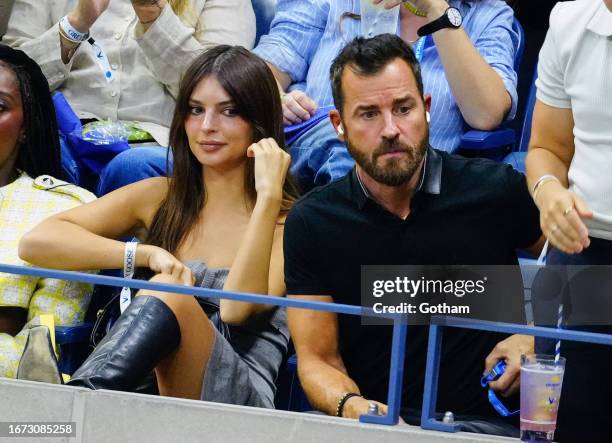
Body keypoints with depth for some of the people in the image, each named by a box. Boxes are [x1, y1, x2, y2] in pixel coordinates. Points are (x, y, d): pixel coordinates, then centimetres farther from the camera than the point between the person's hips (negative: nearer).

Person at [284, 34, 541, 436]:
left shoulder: (497, 191, -1)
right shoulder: (311, 222, 3)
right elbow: (317, 358, 3)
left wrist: (534, 338, -1)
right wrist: (350, 407, -19)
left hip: (485, 421, -1)